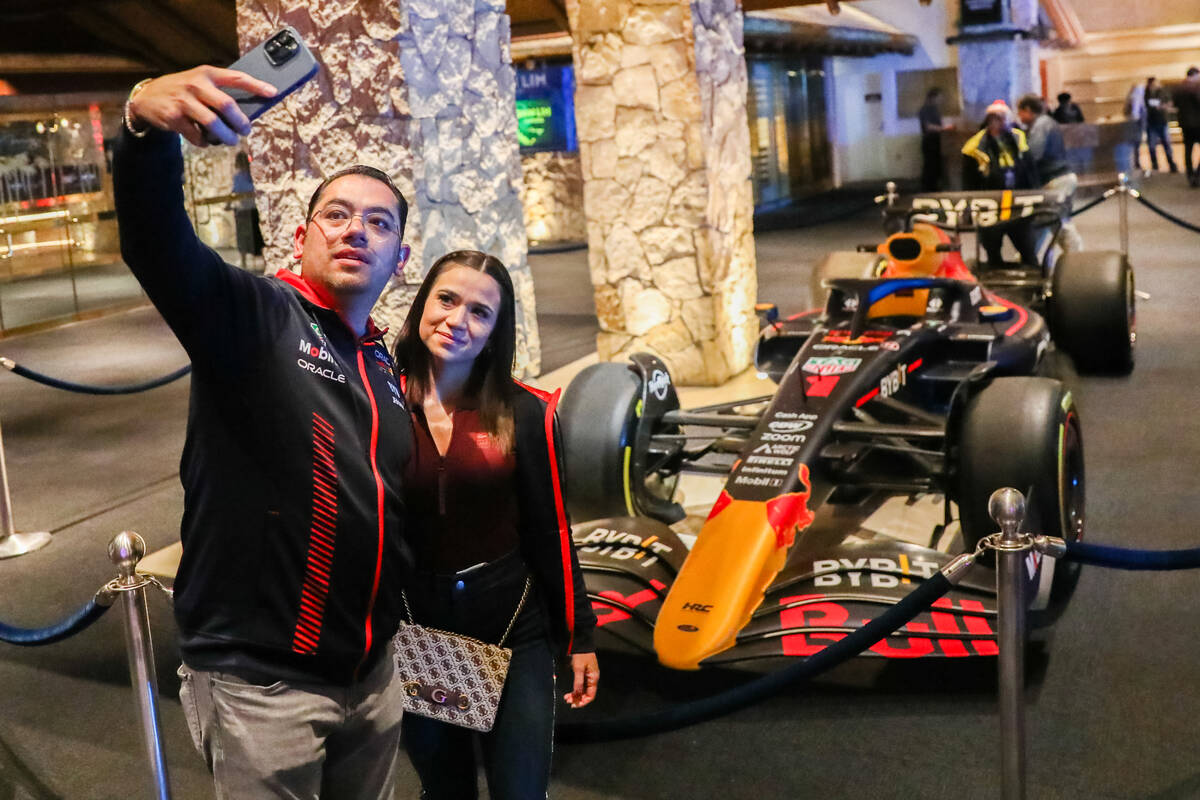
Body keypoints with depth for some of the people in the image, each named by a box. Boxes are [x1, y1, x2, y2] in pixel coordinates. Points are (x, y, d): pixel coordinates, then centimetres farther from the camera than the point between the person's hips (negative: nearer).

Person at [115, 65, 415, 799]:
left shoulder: (386, 366, 11)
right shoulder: (251, 316, -9)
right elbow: (155, 241, -29)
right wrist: (148, 127, -47)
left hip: (373, 674, 7)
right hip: (261, 684, -7)